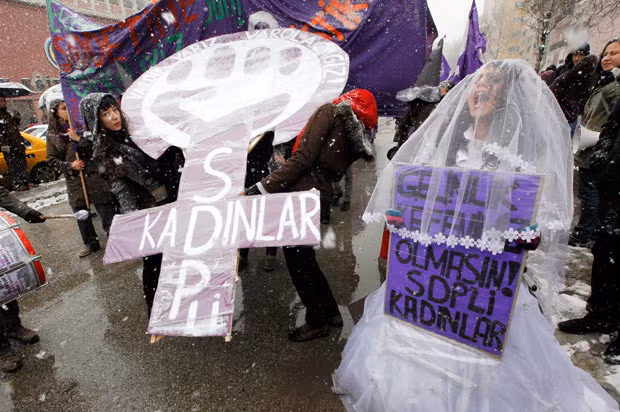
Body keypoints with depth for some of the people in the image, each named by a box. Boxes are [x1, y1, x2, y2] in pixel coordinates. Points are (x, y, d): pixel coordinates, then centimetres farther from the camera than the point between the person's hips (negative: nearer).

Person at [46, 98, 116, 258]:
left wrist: (79, 139, -22)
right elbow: (52, 159, 8)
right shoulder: (52, 134, 7)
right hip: (73, 180, 3)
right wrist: (70, 165, -7)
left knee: (105, 209, -2)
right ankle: (91, 243, 26)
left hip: (93, 174, -3)